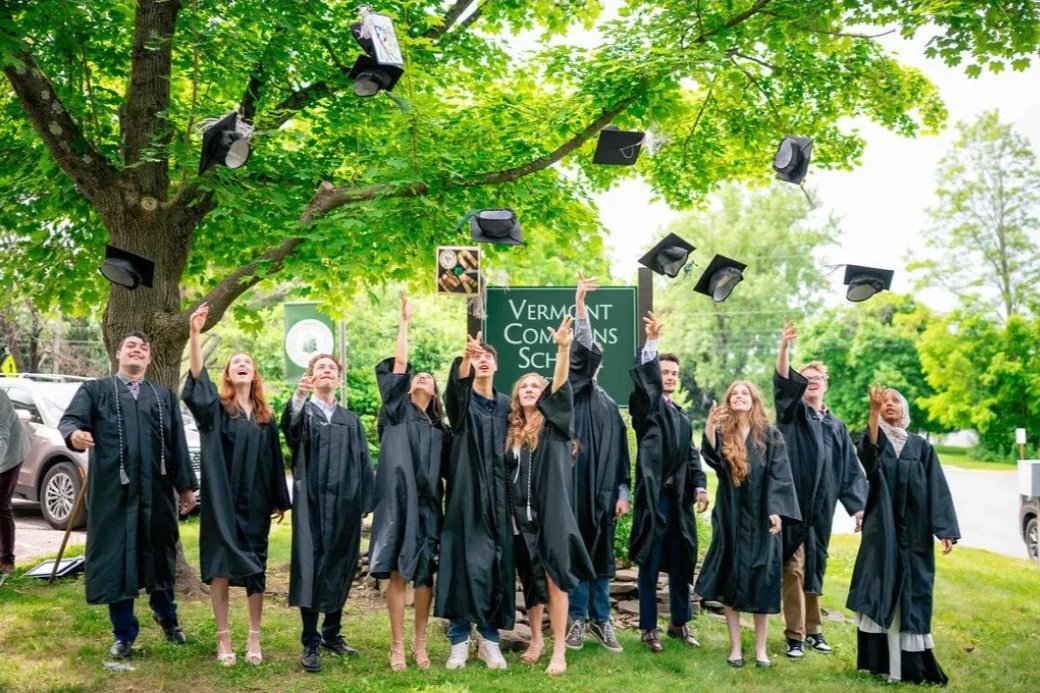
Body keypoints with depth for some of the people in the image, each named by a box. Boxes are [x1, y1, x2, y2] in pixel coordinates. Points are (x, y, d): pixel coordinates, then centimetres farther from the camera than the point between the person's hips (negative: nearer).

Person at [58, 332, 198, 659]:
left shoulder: (164, 396, 13)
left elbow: (177, 442, 11)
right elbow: (69, 419, -10)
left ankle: (165, 614, 36)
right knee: (116, 557, 2)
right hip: (113, 489, -2)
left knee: (160, 553, 12)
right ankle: (124, 633, 15)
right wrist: (74, 433, -34)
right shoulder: (95, 390, 6)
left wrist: (185, 485, 7)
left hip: (156, 489, 2)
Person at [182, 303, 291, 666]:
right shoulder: (216, 407, 1)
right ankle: (223, 638, 9)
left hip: (255, 501, 3)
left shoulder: (265, 416, 11)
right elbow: (197, 381, -18)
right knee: (221, 565, 0)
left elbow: (275, 459, 12)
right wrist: (194, 334, -31)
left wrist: (279, 500, 8)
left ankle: (254, 638, 14)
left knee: (255, 567, 6)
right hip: (222, 499, -3)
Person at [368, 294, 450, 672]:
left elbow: (449, 472, 14)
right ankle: (397, 645, 5)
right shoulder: (397, 412, 9)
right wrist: (404, 321, 2)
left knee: (424, 574, 2)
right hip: (398, 501, -3)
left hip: (428, 505, 3)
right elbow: (398, 363, 1)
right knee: (398, 574, -3)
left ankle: (419, 643, 13)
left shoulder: (440, 430, 17)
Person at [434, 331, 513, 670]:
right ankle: (459, 640, 6)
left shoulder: (505, 405, 13)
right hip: (466, 495, -3)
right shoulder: (461, 399, 2)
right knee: (465, 563, -4)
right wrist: (466, 356, -45)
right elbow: (458, 383, -24)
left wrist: (512, 496, 8)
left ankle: (489, 639, 14)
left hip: (497, 497, 3)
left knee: (496, 565, 4)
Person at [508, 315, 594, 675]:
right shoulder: (512, 430, 10)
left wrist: (563, 348, -29)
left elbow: (561, 386, -17)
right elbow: (507, 473, 16)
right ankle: (536, 640, 25)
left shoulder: (553, 423, -4)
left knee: (554, 577, -5)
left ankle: (559, 651, 0)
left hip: (550, 511, -4)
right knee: (531, 579, 12)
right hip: (521, 513, 4)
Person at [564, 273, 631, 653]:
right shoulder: (572, 393, 2)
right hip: (576, 487, -4)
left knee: (601, 556, 8)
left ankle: (601, 619, 16)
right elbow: (579, 352, -13)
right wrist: (579, 306, -24)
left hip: (603, 490, 4)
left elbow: (621, 450, 14)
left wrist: (622, 492, 6)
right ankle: (577, 618, 10)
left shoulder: (610, 404, 15)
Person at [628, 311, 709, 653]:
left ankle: (679, 623, 24)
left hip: (679, 497, 6)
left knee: (681, 562, 11)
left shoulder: (683, 418, 18)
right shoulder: (646, 406, 0)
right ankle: (648, 627, 10)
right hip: (652, 495, -6)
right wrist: (651, 342, -33)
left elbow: (692, 456, 15)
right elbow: (644, 380, -20)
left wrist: (699, 487, 0)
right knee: (650, 565, 1)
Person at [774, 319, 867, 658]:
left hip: (821, 508, 4)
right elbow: (783, 384, -16)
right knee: (793, 569, -4)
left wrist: (858, 506, 4)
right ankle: (795, 635, 2)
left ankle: (813, 629, 24)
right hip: (793, 504, -4)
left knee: (815, 569, 13)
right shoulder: (792, 414, 3)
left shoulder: (837, 426, 14)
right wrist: (784, 347, -31)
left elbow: (851, 470, 13)